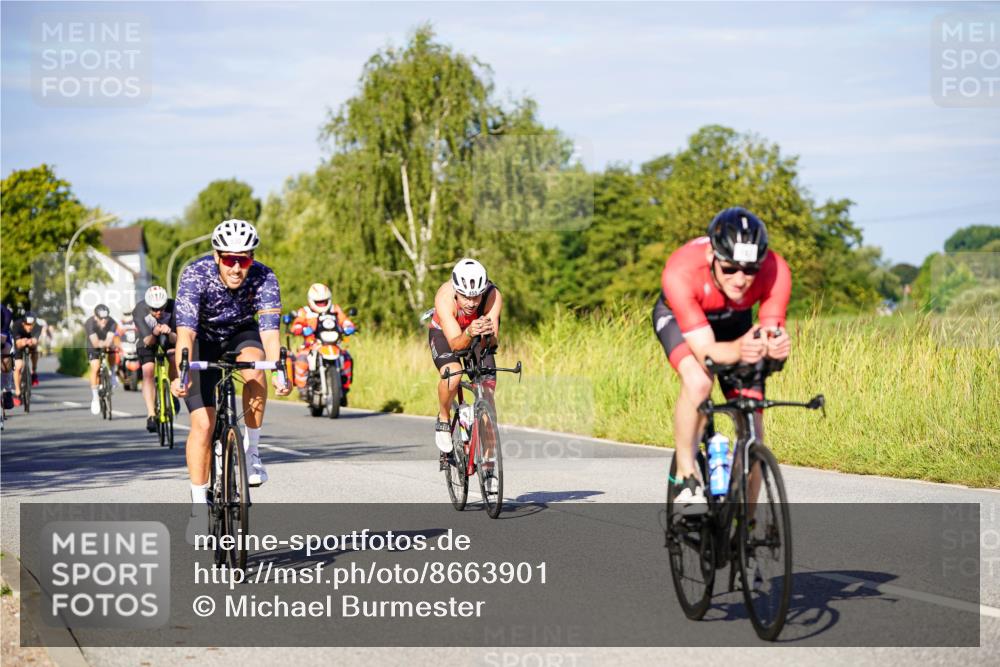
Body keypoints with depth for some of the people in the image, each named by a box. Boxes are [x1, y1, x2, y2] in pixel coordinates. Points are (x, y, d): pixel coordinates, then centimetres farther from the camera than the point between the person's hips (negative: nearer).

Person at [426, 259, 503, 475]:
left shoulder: (493, 296, -33)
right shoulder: (444, 296, -37)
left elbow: (492, 341, -37)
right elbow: (455, 343, -38)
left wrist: (488, 334, -60)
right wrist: (469, 334, -59)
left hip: (480, 341, 2)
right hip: (443, 334, -2)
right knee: (452, 374, -33)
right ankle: (443, 420, -4)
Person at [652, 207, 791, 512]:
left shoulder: (775, 271, -35)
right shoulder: (681, 271, -42)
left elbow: (773, 331, -32)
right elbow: (705, 349, -41)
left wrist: (775, 345, -56)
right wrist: (739, 350, -62)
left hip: (734, 321, 3)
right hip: (678, 317, -3)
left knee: (752, 429, -5)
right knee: (698, 381, -34)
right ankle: (686, 477, -15)